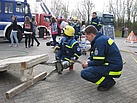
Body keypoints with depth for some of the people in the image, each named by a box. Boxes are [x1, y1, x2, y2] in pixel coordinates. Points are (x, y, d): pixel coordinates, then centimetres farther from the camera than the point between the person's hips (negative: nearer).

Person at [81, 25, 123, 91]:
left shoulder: (99, 41, -19)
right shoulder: (102, 38, 12)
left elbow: (98, 62, -19)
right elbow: (97, 55, 23)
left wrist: (88, 64, -2)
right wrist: (89, 60, 8)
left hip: (113, 69, -10)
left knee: (84, 73, -17)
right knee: (88, 67, 20)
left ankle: (108, 82, -6)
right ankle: (108, 79, 14)